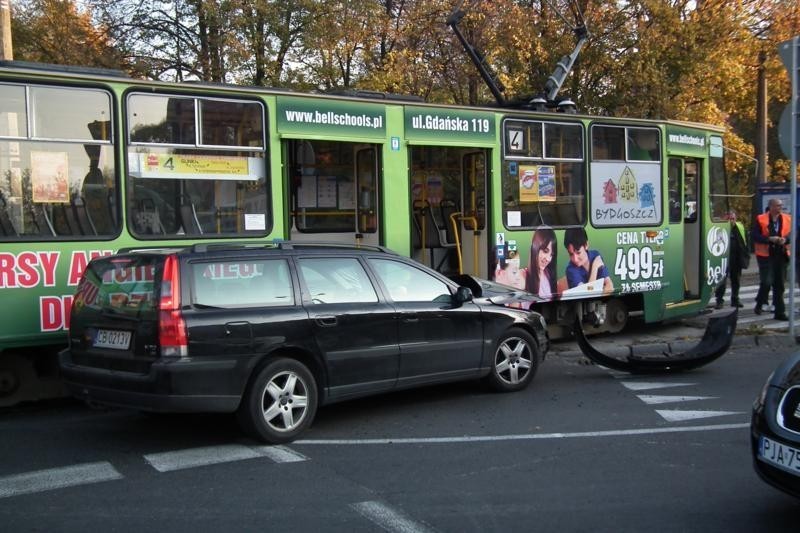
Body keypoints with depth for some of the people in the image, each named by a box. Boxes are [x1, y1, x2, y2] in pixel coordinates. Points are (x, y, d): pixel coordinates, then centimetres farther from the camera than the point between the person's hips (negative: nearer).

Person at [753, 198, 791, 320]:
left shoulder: (787, 219, 6)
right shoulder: (761, 219, -5)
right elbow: (755, 237, -8)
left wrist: (785, 239, -12)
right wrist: (769, 239, -20)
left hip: (781, 255, 4)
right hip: (766, 255, -4)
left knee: (779, 285, 7)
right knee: (766, 282, -11)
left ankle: (780, 312, 13)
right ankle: (759, 305, 13)